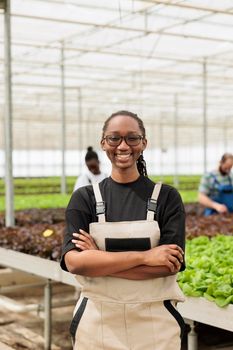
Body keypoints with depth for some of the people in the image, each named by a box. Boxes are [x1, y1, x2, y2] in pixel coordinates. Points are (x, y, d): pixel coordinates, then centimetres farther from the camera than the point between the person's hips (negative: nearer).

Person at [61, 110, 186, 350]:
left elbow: (171, 265, -13)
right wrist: (144, 256, -21)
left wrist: (99, 260, -17)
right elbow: (73, 262, -15)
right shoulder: (84, 198, -2)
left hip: (156, 323, 0)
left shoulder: (167, 197, -3)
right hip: (97, 322, 0)